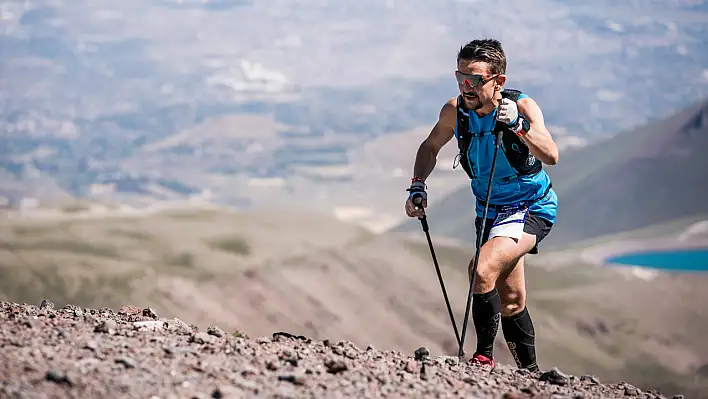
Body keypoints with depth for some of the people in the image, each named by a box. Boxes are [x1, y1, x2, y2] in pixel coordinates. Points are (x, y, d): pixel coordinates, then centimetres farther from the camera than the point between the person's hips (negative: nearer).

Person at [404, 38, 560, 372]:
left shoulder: (522, 106, -23)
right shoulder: (455, 111, -11)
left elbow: (551, 156, -38)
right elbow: (430, 147, 9)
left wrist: (517, 124, -50)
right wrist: (417, 186, -4)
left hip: (531, 208, -6)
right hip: (490, 208, 6)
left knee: (482, 270, -27)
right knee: (511, 300, 16)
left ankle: (484, 356, -12)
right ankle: (529, 371, 35)